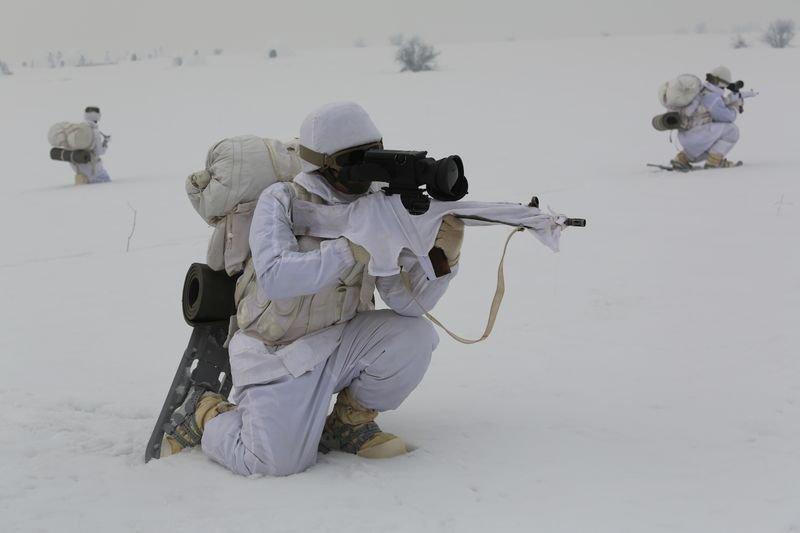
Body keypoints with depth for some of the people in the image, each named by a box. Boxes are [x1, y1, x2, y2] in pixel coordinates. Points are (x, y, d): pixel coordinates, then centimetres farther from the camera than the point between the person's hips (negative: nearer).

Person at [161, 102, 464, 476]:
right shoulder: (280, 202, -15)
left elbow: (408, 298, -11)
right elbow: (274, 277, -32)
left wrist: (443, 257, -29)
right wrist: (350, 250, -37)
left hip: (339, 343, 5)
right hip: (277, 354, -4)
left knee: (414, 336, -20)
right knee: (279, 462, -21)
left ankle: (350, 421, 6)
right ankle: (206, 414, 11)